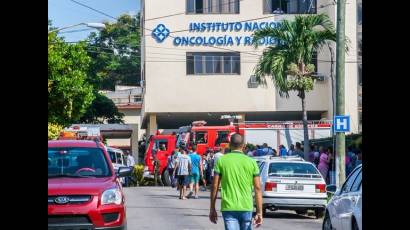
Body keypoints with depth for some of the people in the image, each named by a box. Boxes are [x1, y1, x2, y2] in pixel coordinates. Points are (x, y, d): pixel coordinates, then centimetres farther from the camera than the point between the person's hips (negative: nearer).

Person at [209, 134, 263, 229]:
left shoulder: (221, 160, -1)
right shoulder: (251, 162, 1)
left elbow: (215, 186, -1)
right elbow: (257, 188, -2)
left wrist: (212, 209, 7)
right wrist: (259, 212, 1)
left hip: (228, 208, -1)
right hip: (246, 207, 2)